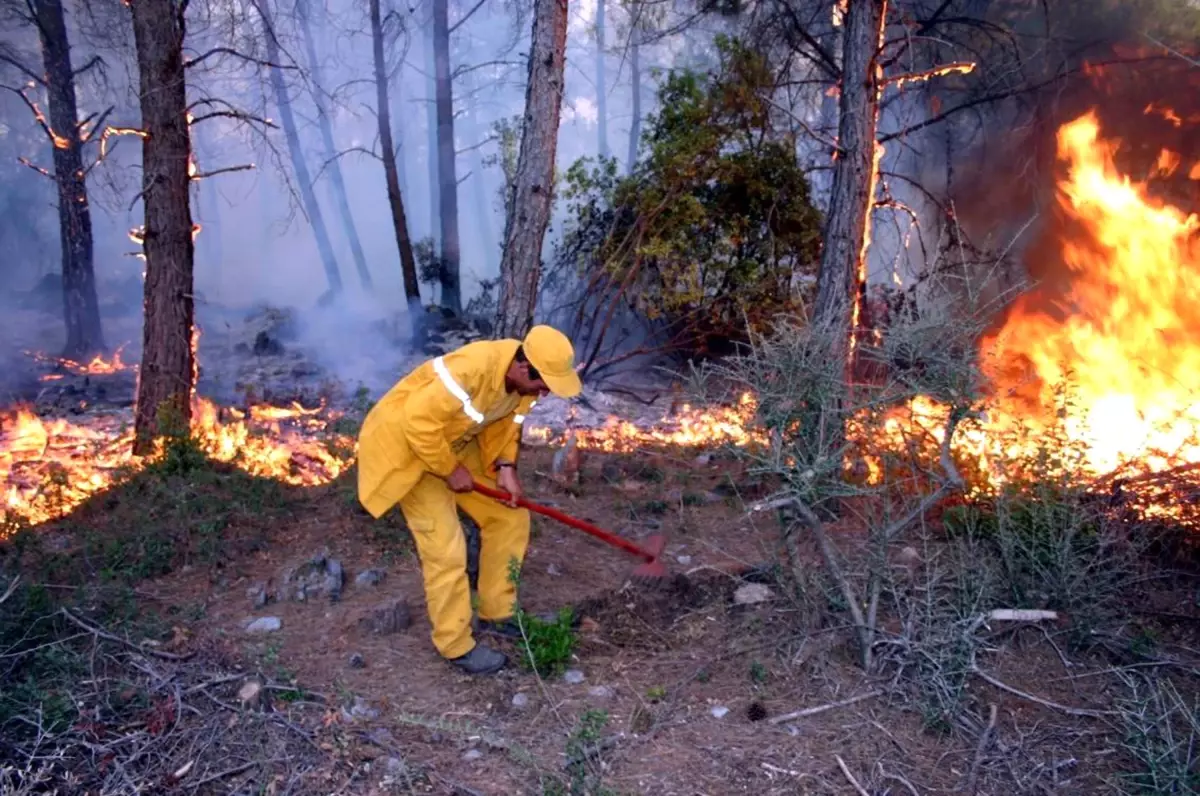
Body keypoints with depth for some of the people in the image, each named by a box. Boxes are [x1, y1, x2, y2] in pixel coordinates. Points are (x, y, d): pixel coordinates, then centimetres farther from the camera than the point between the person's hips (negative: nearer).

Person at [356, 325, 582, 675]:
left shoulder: (525, 377, -11)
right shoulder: (473, 370, -37)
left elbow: (506, 422, 4)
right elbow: (418, 421, -34)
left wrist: (505, 466, -11)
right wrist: (450, 470, -22)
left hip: (457, 442, 8)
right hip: (407, 444, -8)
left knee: (510, 517, 7)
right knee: (445, 549, -9)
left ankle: (497, 613, 22)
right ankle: (456, 646, 9)